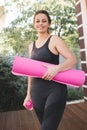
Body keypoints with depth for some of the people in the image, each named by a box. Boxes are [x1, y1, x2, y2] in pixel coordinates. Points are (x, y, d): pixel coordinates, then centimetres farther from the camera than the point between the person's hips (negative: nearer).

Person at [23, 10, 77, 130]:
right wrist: (28, 94, 16)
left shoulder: (54, 40, -2)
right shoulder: (31, 46, 14)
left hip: (55, 90, -5)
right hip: (37, 91, 5)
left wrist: (56, 68, -27)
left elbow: (73, 59, -10)